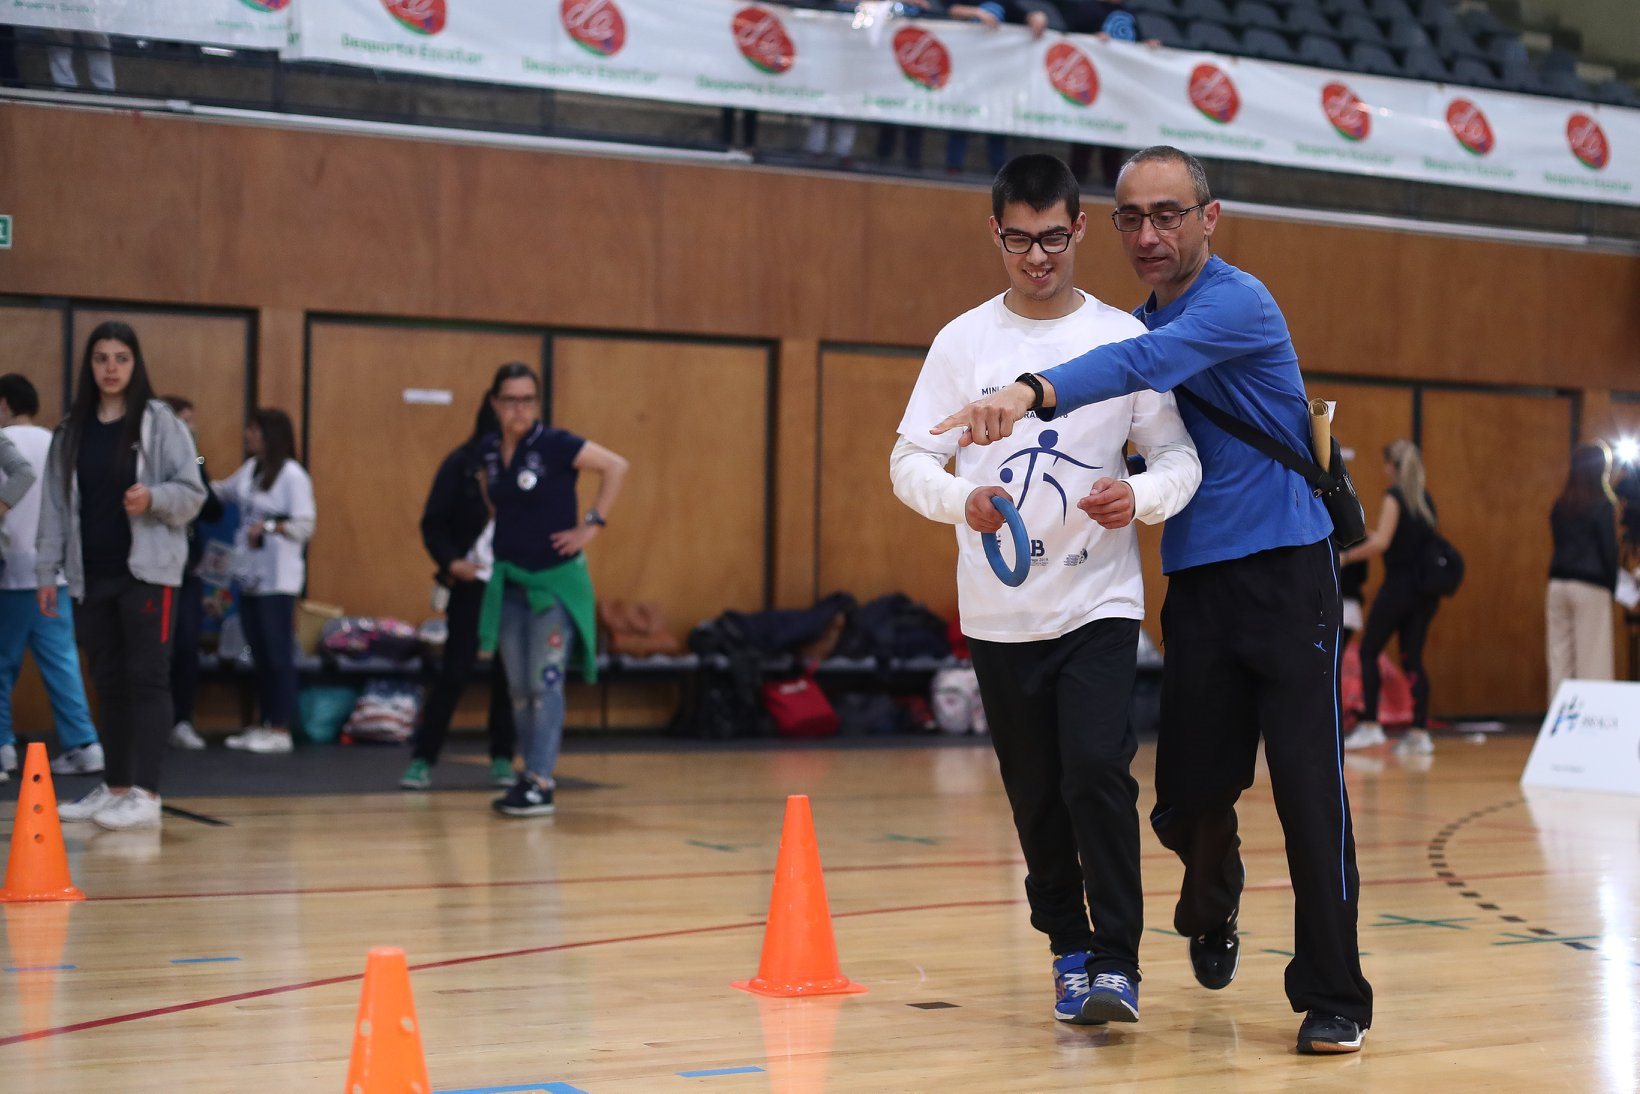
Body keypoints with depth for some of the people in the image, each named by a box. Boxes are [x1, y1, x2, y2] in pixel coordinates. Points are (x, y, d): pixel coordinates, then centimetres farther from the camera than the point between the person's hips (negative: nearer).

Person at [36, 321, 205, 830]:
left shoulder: (160, 422, -2)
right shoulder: (71, 431, 10)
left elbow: (192, 493, -4)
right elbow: (55, 505, 11)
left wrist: (153, 497, -24)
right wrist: (46, 570, 8)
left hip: (148, 570, -5)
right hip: (91, 574, 5)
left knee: (147, 678, -7)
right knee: (108, 682, 10)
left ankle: (146, 795, -8)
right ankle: (115, 787, 19)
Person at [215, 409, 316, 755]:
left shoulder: (292, 475, -11)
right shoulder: (250, 469, 12)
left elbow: (304, 526, -13)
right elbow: (222, 492, 28)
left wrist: (270, 526, -22)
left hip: (277, 579, -8)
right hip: (250, 574, 8)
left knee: (278, 654, -4)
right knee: (259, 652, 11)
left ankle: (281, 730, 1)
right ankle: (266, 724, 19)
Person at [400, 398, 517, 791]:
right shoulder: (461, 464, -3)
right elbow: (433, 523, -1)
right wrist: (450, 561, -16)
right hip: (472, 585, -2)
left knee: (509, 675, 6)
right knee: (454, 672, -1)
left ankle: (502, 758, 18)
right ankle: (422, 759, 6)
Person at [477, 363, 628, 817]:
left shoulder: (554, 443, -14)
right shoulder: (489, 450, 3)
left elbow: (616, 466, -15)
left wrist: (592, 524, -14)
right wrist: (503, 532, 10)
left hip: (555, 579, -6)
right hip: (509, 580, 6)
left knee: (545, 682, -8)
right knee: (518, 688, 9)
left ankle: (541, 784, -7)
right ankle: (530, 775, 21)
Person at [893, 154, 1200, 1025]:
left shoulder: (1125, 338, 1)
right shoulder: (963, 340, 3)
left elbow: (1180, 457, 2)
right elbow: (910, 461, 2)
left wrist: (1141, 496, -20)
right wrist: (962, 501, -19)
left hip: (1099, 600, -2)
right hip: (999, 611, 2)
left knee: (1097, 772, -16)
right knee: (1035, 793, 8)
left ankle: (1115, 960, -6)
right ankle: (1068, 950, 25)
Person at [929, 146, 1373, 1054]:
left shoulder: (1237, 303, -11)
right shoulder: (1140, 323, 13)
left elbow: (1146, 363, -31)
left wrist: (1034, 392, -46)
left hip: (1285, 571, -6)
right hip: (1196, 583, 6)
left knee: (1309, 790, -8)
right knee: (1192, 791, 6)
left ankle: (1332, 998, 3)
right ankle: (1211, 916, 38)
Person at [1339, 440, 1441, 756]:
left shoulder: (1394, 497, -9)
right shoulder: (1425, 500, 12)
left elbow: (1381, 543, -18)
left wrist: (1346, 556, -8)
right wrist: (1373, 537, 24)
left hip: (1398, 586, -7)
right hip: (1426, 590, 7)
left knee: (1368, 652, 5)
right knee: (1412, 659, 7)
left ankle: (1370, 726, 1)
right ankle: (1420, 732, 1)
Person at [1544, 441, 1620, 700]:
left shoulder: (1560, 506, 9)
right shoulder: (1602, 505, -7)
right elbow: (1609, 549, -8)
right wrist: (1612, 586, 4)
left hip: (1558, 584, 5)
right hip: (1590, 587, -5)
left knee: (1559, 656, 6)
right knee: (1592, 658, -3)